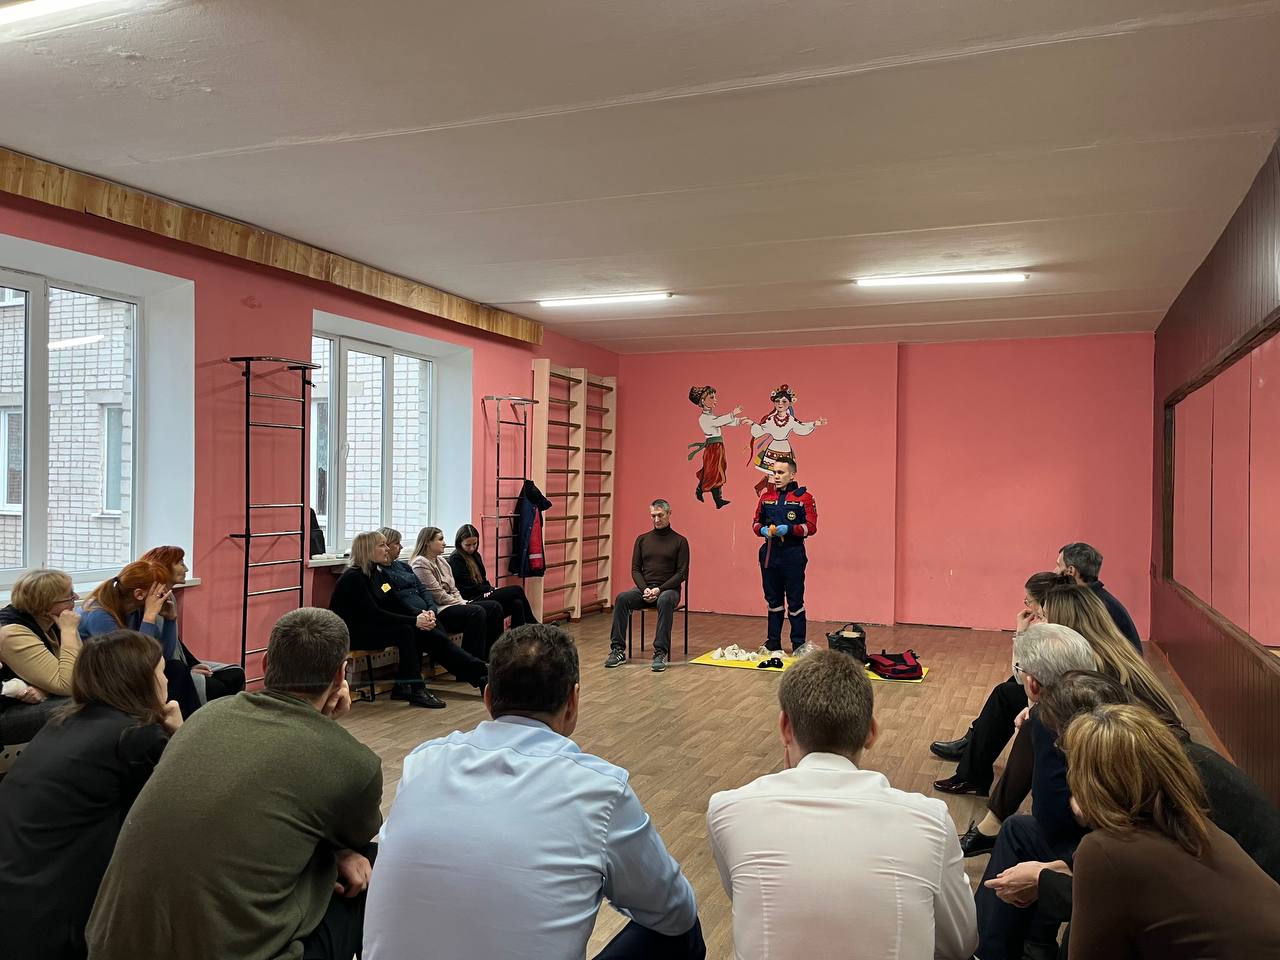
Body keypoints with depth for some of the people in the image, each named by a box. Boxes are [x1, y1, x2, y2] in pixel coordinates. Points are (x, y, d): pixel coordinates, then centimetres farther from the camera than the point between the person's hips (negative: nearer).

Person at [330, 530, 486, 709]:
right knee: (404, 631, -30)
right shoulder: (353, 578, -18)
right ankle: (416, 691, -27)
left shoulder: (379, 572, 8)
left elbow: (397, 604, 6)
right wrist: (414, 621, -28)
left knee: (424, 632, -12)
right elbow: (374, 614, -25)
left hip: (373, 627, 8)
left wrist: (421, 614, -14)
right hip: (352, 633, -8)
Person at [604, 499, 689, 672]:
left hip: (668, 589, -3)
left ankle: (661, 652, -35)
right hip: (644, 588, 3)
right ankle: (618, 650, -25)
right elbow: (635, 569, 7)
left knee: (665, 601, -40)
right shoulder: (642, 539, 11)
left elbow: (682, 573, -6)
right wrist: (645, 589, -13)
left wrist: (659, 589, -18)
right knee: (622, 598, -29)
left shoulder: (679, 541, 0)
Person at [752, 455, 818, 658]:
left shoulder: (804, 497, -4)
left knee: (795, 602, 1)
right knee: (773, 600, 13)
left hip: (793, 555, -5)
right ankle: (773, 644, 22)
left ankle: (799, 646, 11)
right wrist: (762, 530, -7)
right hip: (769, 554, 5)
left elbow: (811, 527, -8)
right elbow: (756, 522, 15)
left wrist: (789, 529, -21)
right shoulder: (766, 497, 10)